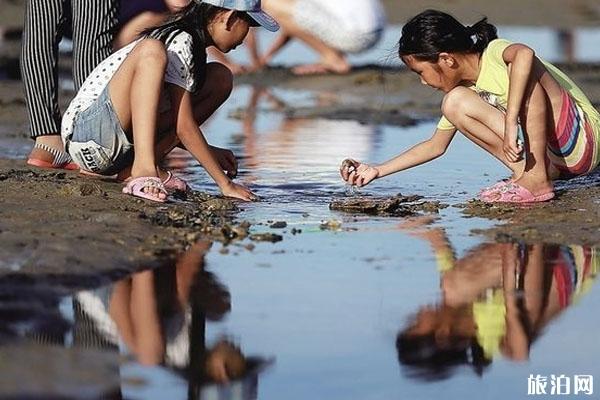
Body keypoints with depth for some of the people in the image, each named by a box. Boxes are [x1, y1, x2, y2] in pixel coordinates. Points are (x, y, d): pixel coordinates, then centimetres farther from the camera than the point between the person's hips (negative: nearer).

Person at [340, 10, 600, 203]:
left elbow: (524, 54, -40)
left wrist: (510, 123, -42)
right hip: (549, 155, 8)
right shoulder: (464, 86, 8)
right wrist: (377, 171, 11)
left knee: (525, 70, -29)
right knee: (455, 103, -1)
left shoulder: (495, 53, -15)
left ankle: (537, 177, -26)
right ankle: (531, 169, -6)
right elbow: (436, 146, 17)